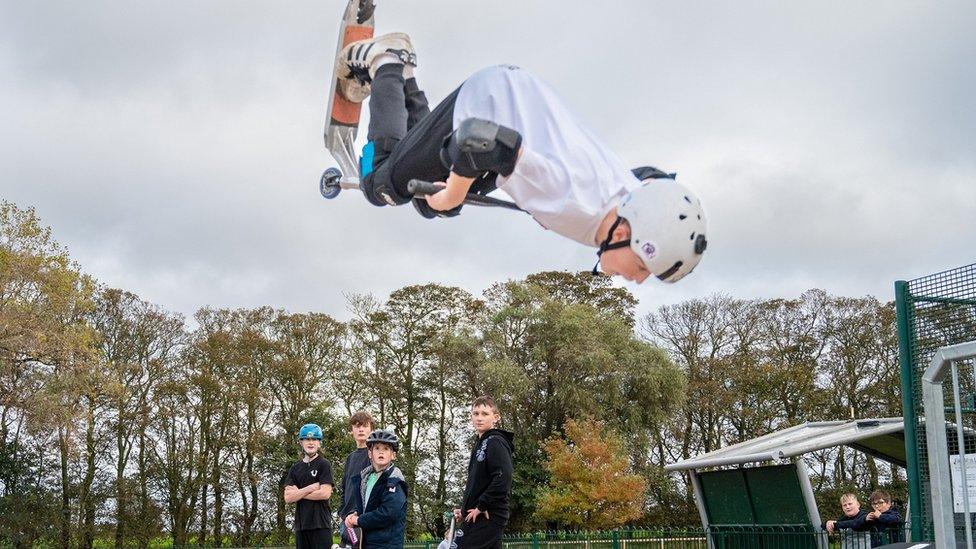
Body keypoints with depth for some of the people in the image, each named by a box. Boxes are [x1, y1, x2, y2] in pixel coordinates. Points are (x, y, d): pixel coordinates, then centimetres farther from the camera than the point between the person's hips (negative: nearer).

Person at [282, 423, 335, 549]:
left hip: (321, 524, -5)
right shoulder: (295, 468, 14)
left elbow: (325, 493, -11)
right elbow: (288, 498, 4)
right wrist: (310, 488, -9)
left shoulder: (324, 464, 1)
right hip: (301, 524, 5)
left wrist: (298, 493, -3)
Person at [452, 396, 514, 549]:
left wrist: (481, 507, -17)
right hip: (476, 517, 9)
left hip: (488, 517, -9)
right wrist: (466, 509, 13)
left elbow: (503, 479, -23)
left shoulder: (496, 443, -9)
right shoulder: (480, 444, 20)